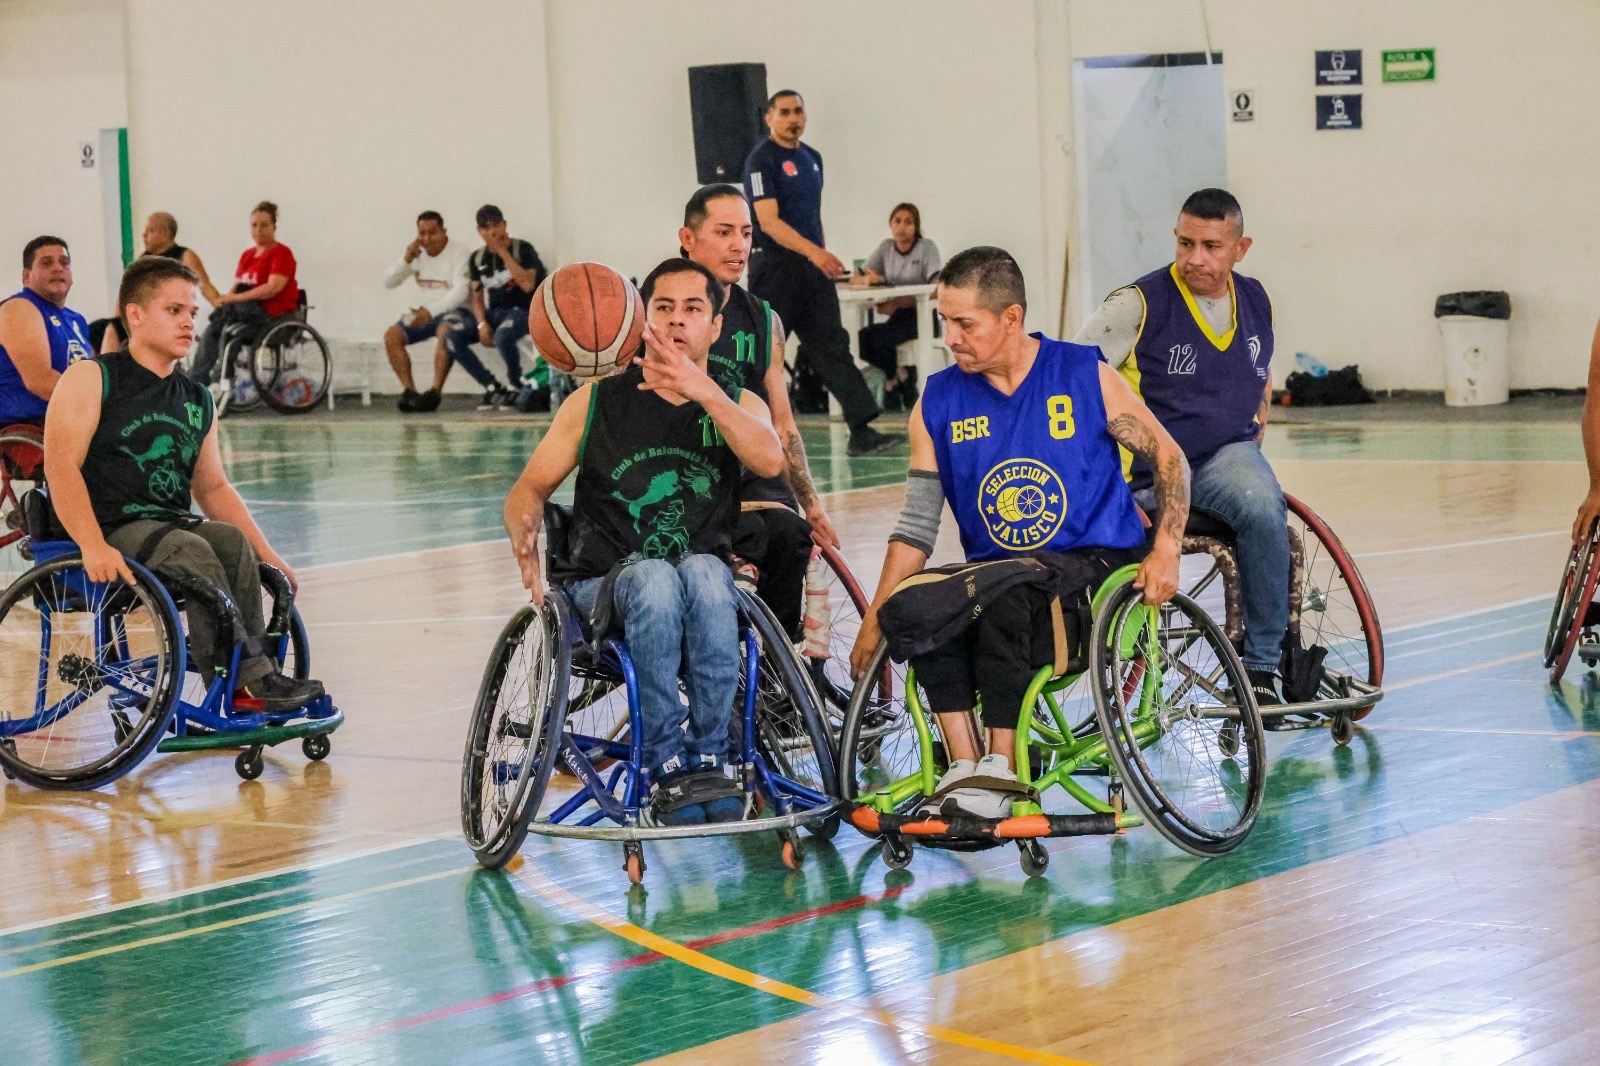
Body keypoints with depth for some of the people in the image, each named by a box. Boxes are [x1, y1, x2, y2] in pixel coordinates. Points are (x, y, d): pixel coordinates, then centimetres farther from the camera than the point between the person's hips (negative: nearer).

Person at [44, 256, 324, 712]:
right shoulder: (91, 379, -2)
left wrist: (268, 555, 10)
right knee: (192, 551, -31)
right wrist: (93, 546, -28)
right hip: (110, 531, -6)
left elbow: (212, 487, 22)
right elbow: (61, 465, -14)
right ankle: (248, 676, -32)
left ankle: (242, 686, -28)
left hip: (173, 524, 6)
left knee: (233, 541, -24)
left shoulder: (197, 401, 18)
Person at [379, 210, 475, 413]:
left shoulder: (458, 251, -8)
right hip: (423, 312, 6)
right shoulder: (415, 253, 8)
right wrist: (405, 260, -11)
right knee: (391, 335, -17)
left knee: (445, 331, -38)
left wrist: (431, 311, -27)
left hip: (453, 311, -6)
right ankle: (409, 390, -20)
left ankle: (435, 392, -36)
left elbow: (461, 291, -18)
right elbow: (388, 282, 6)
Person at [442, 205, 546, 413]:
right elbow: (477, 297, 12)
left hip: (522, 311, -6)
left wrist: (503, 252, -18)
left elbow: (528, 284, -21)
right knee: (453, 337, -16)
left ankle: (517, 385, -11)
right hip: (493, 312, 6)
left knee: (503, 336, -39)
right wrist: (482, 324, -7)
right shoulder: (477, 259, 9)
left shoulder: (522, 249, -6)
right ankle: (493, 387, -11)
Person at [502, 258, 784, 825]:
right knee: (653, 578, -36)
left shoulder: (739, 404, 10)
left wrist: (702, 390, -29)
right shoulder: (597, 401, 8)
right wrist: (525, 530, -17)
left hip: (709, 596, 1)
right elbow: (529, 488, 8)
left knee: (703, 571, -36)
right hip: (604, 592, -1)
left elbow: (769, 459, -14)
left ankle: (711, 758, -29)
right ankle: (668, 771, -33)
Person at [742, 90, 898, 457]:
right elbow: (768, 222, -19)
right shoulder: (762, 160, -10)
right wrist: (814, 251, -28)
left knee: (832, 346, 0)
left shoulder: (811, 158, 15)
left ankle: (861, 431, -6)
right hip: (774, 266, -7)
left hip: (812, 267, 7)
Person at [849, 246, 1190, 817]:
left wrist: (1166, 548, -9)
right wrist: (873, 621, -2)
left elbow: (1167, 456, 5)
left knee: (1003, 588, -36)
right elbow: (917, 525, 5)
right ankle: (963, 765, -27)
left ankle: (1000, 765, -28)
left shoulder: (1086, 376, -1)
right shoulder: (938, 402, 5)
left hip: (1097, 563, -3)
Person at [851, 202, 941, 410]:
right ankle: (901, 374, -4)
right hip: (897, 317, 5)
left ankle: (893, 377, -1)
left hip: (922, 317, -5)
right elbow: (855, 279, 5)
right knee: (861, 339, -23)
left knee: (880, 338, -29)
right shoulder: (886, 248, 8)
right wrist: (868, 279, -22)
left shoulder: (927, 248, -7)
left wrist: (898, 303, -29)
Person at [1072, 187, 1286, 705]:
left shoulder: (1256, 302, 9)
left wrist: (1257, 427, 14)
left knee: (1263, 508, -30)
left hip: (1228, 454, 2)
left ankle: (1260, 667, -20)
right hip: (1150, 474, -2)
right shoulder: (1139, 304, -8)